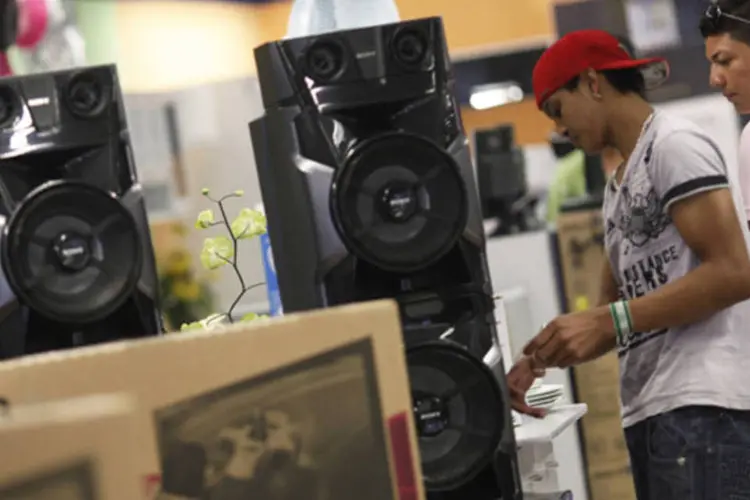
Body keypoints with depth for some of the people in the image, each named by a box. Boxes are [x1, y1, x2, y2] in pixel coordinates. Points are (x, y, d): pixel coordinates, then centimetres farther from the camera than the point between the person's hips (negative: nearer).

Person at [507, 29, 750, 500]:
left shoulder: (674, 144, -4)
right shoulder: (619, 186, 22)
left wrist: (605, 323, -16)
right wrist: (541, 359, 7)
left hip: (699, 407, -8)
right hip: (649, 408, 8)